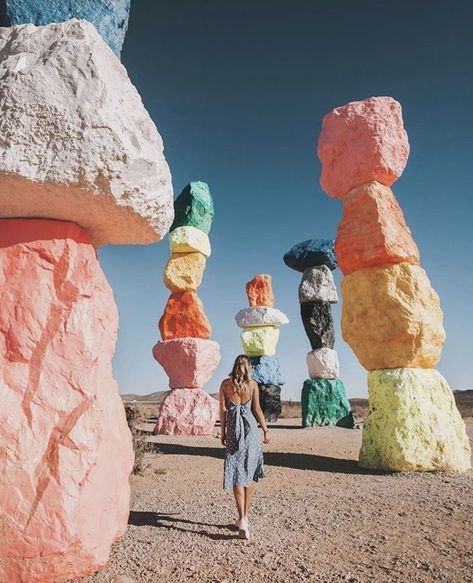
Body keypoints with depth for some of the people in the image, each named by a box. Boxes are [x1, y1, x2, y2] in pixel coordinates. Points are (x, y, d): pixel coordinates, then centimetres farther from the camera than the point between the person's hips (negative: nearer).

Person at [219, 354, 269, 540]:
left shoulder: (225, 384, 0)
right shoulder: (252, 384, -1)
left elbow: (223, 410, 0)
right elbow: (257, 409, -1)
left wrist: (223, 432, 8)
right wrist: (265, 430, 7)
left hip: (233, 431, 0)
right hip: (250, 429, 1)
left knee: (237, 476, 2)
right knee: (249, 475, 13)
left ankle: (242, 519, -8)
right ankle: (245, 517, 21)